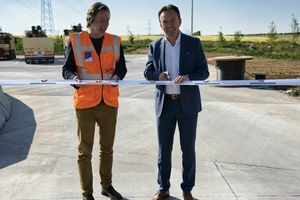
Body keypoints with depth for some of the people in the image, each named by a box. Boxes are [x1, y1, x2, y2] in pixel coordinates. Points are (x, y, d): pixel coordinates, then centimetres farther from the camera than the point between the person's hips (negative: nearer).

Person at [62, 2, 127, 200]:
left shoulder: (115, 41, 6)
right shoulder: (76, 40, -1)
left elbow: (122, 66, 7)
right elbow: (67, 68, 1)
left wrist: (117, 76, -15)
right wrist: (74, 78, -21)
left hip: (109, 102, 3)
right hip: (85, 102, -3)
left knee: (107, 147, 16)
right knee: (85, 150, 5)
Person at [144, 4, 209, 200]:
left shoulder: (194, 43, -2)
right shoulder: (155, 46, 4)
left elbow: (204, 71, -4)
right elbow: (147, 72, 7)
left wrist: (188, 77, -25)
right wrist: (158, 75, -15)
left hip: (187, 103, -1)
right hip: (164, 104, 2)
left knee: (188, 149, 8)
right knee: (164, 149, 11)